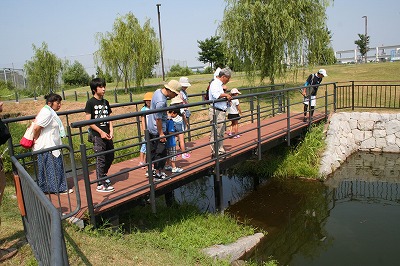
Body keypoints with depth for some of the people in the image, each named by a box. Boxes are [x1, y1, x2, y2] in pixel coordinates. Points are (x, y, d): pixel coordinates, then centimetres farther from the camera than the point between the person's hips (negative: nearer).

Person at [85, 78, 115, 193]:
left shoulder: (106, 102, 12)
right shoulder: (90, 102, -6)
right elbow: (88, 121, -10)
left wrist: (111, 131, 0)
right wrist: (101, 132, -13)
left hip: (107, 135, 6)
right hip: (97, 135, -6)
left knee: (110, 157, 14)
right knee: (100, 159, -3)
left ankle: (103, 175, 38)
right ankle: (100, 184, 5)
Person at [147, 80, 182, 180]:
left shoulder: (158, 91, 3)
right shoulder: (161, 102, -27)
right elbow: (158, 119, -24)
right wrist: (161, 134, -17)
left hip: (151, 128, 10)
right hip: (158, 130, -10)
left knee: (153, 151, 18)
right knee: (161, 152, 2)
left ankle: (151, 170, 30)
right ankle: (158, 173, 14)